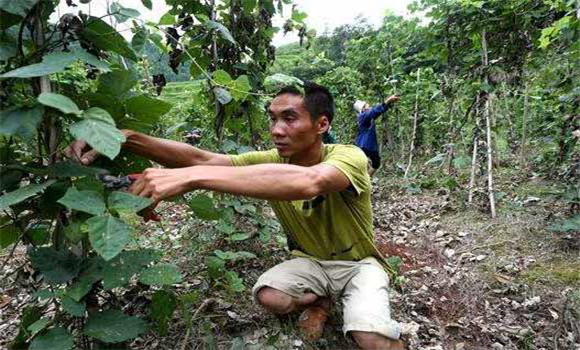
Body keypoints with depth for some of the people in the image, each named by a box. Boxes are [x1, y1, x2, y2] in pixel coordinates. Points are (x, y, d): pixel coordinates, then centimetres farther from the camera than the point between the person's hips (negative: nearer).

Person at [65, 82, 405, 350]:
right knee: (267, 295, -24)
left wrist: (193, 177, -58)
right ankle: (320, 301, 7)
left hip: (358, 263, -4)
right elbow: (203, 158, -24)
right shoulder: (271, 160, -13)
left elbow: (308, 182, -52)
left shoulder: (348, 157, -28)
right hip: (310, 261, 5)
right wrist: (125, 139, -40)